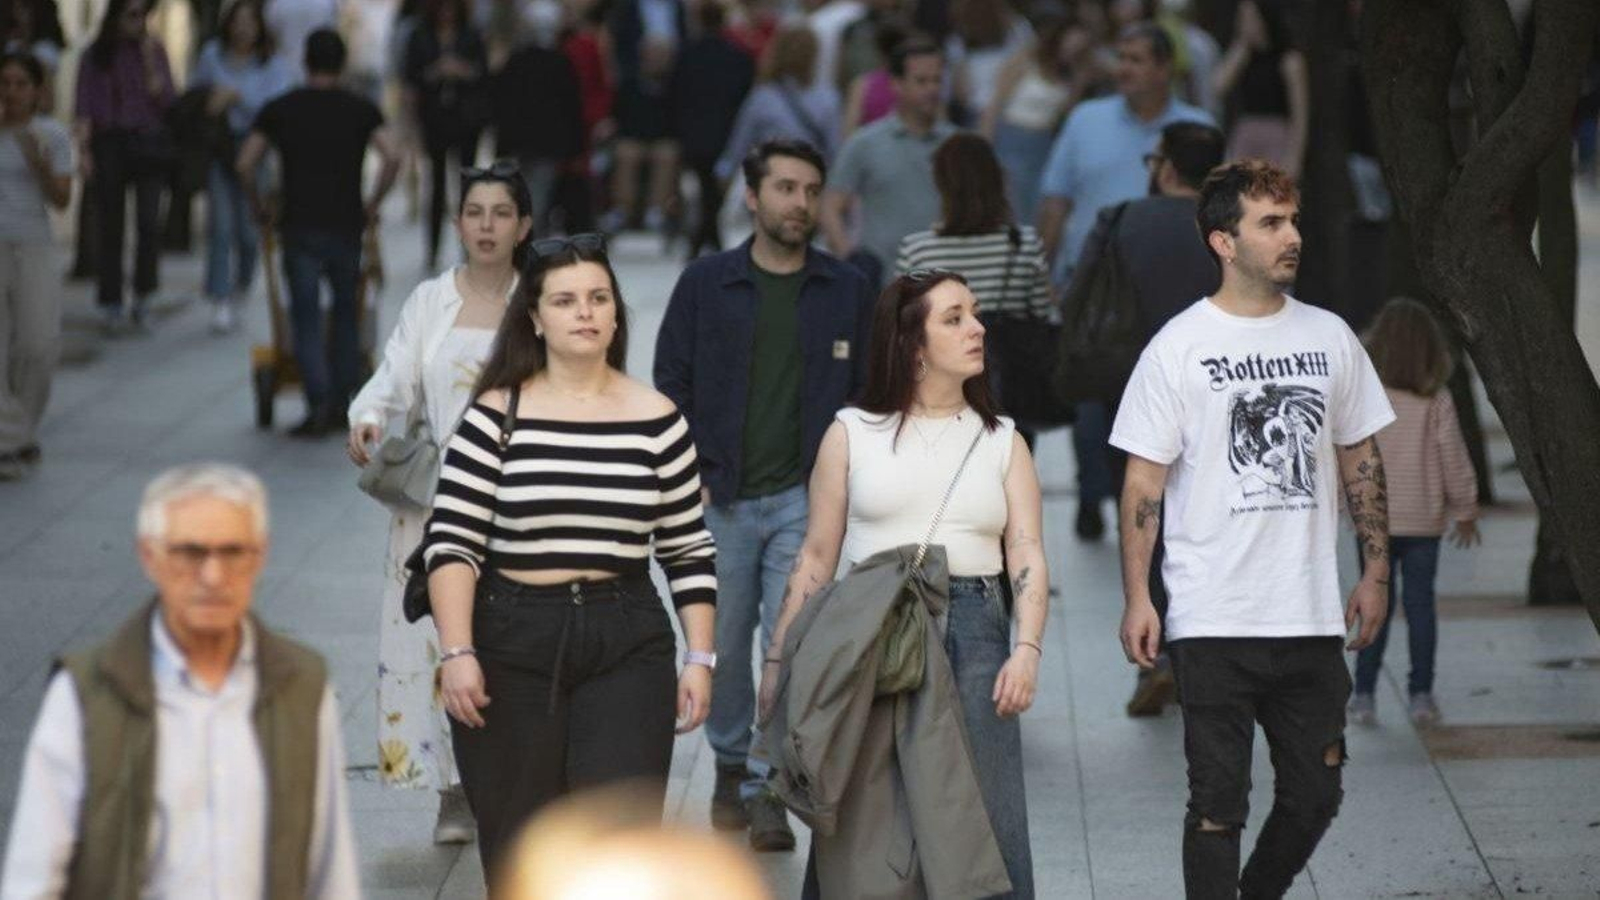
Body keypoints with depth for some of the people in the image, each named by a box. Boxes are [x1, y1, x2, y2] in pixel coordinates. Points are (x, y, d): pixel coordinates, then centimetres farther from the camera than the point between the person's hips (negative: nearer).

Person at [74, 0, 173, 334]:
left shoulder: (153, 50, 6)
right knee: (109, 226, 1)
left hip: (148, 143, 0)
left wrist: (150, 61, -9)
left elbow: (165, 102, 0)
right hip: (109, 143, 0)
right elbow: (85, 107, 1)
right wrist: (84, 149, -10)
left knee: (149, 222, -11)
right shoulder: (96, 55, 4)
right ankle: (110, 305, 7)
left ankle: (143, 295, 5)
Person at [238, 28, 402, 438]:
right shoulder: (360, 110, 4)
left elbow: (244, 164, -3)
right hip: (346, 225, 1)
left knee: (306, 316, 0)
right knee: (346, 314, 15)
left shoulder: (279, 109, 4)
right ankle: (343, 403, 16)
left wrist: (259, 209, 10)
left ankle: (319, 401, -16)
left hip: (300, 227, -1)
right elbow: (392, 158, -9)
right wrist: (372, 205, 3)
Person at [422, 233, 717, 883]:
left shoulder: (657, 420, 4)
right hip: (511, 641, 0)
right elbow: (451, 542, -5)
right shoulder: (496, 416, -1)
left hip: (626, 644, 0)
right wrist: (456, 652, -15)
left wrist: (700, 659, 3)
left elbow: (689, 552, 9)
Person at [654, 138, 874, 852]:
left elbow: (870, 392, 11)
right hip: (721, 498, 1)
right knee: (723, 641, 9)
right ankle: (732, 766, 29)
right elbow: (671, 383, 6)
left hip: (806, 498, -1)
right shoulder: (705, 285, 4)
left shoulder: (846, 292, 6)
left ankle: (768, 788, -3)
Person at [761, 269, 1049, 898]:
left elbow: (1027, 556, 3)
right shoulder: (853, 433, 8)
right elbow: (817, 556, 9)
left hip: (972, 633, 1)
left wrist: (1027, 650, -12)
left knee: (987, 820, -4)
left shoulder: (1002, 442, 12)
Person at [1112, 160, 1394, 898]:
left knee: (1315, 795, 8)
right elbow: (1144, 483, -3)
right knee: (1219, 801, -1)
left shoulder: (1330, 338, 8)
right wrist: (1137, 598, -9)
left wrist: (1375, 571, 10)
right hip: (1213, 622, -4)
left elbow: (1361, 463, 16)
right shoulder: (1179, 348, -4)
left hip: (1313, 617, 4)